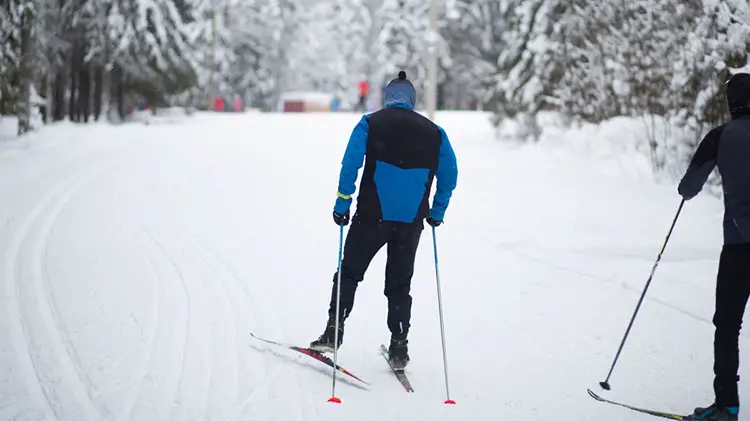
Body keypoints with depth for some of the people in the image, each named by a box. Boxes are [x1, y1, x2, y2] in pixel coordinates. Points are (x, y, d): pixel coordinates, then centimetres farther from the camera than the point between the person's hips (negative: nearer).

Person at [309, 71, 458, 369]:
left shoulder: (370, 123, 0)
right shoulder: (433, 132, 7)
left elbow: (351, 164, -11)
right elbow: (449, 175, 7)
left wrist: (342, 204, -7)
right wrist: (437, 212, 16)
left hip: (372, 216, -2)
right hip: (411, 221, 2)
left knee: (349, 272, 12)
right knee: (399, 284, 12)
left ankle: (334, 331, 4)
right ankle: (399, 348, 10)